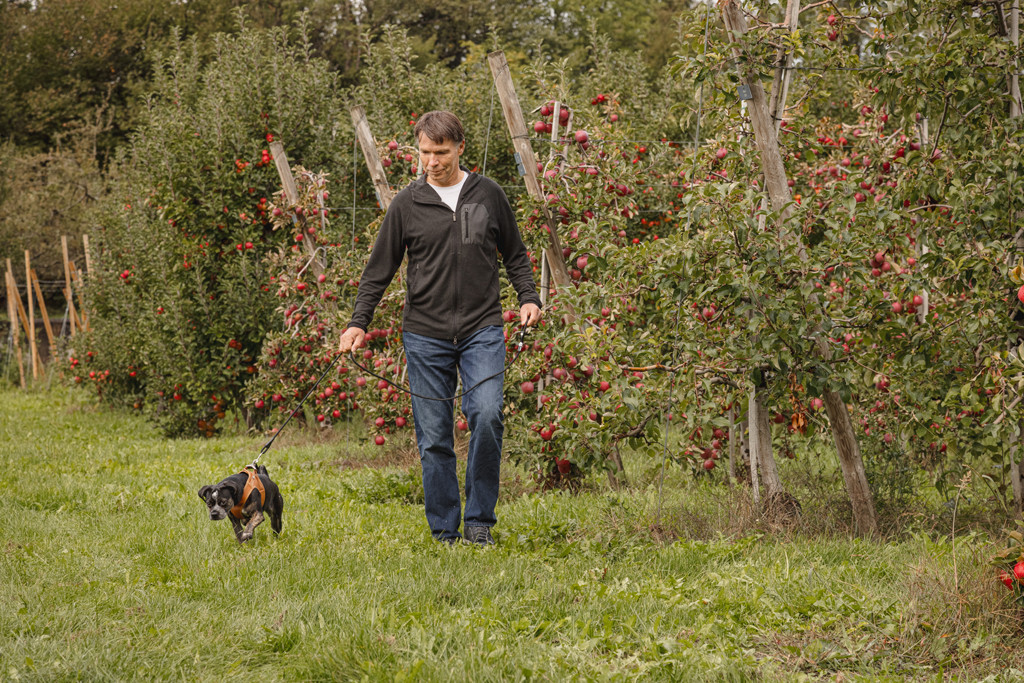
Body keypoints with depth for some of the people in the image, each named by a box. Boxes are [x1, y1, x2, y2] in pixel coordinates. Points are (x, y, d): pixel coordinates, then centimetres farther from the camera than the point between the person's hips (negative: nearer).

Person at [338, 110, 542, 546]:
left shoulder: (488, 195, 7)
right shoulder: (407, 204, 4)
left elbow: (515, 254, 17)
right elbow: (379, 269, 8)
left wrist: (528, 297, 1)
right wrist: (358, 322, -1)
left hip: (482, 332, 0)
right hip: (425, 336, 0)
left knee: (486, 416, -19)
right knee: (434, 438, 0)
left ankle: (479, 521, -6)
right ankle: (445, 533, 10)